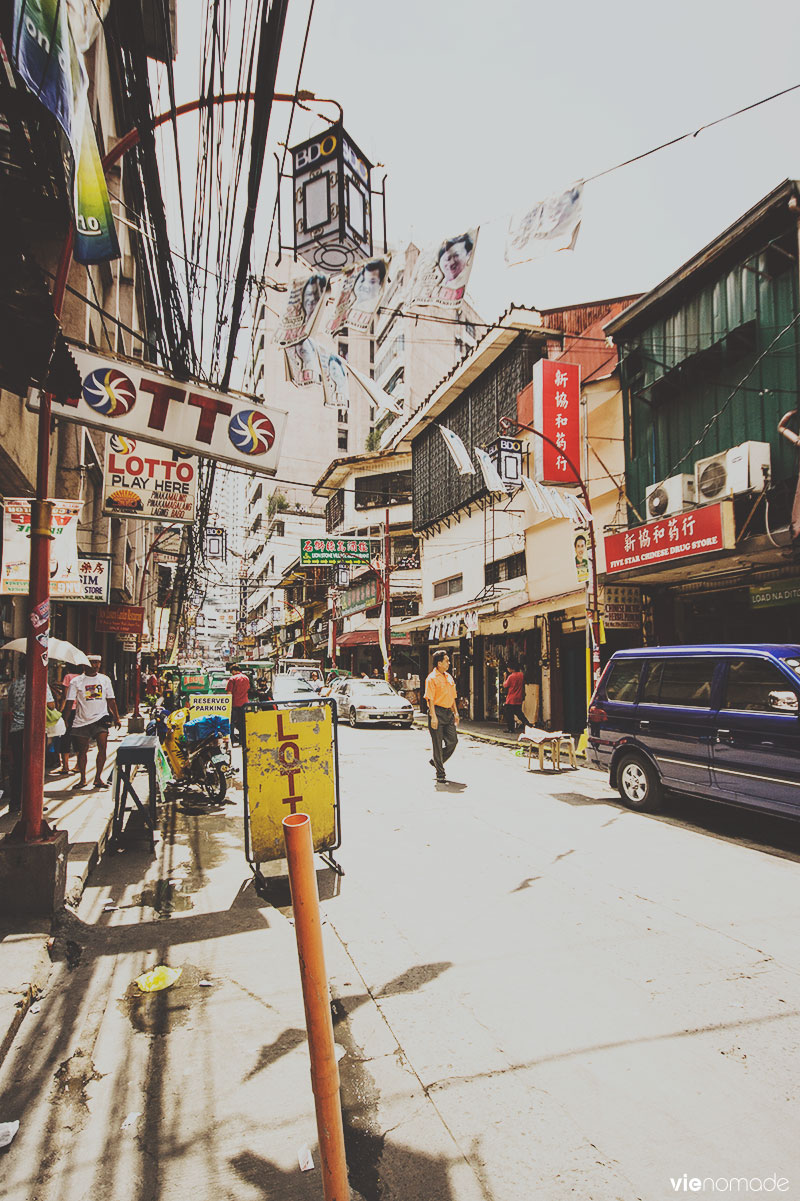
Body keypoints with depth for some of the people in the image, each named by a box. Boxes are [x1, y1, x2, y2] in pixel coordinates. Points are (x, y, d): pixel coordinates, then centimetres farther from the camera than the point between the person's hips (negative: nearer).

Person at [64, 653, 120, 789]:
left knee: (103, 747, -12)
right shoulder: (76, 681, 1)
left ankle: (98, 777, -1)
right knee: (82, 751, 6)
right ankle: (82, 779, 20)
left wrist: (116, 717, 12)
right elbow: (70, 702, -1)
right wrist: (66, 720, -7)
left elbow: (111, 700, 14)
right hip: (82, 720, -1)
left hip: (100, 718, 1)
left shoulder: (105, 679, 9)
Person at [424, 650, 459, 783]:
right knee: (438, 744, 0)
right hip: (437, 712, -7)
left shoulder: (449, 677, 15)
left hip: (448, 712, 7)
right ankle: (440, 774, 9)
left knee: (453, 741, 3)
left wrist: (456, 713, 15)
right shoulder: (432, 678, -8)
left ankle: (436, 762, 26)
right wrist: (433, 716, -19)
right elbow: (430, 699, -13)